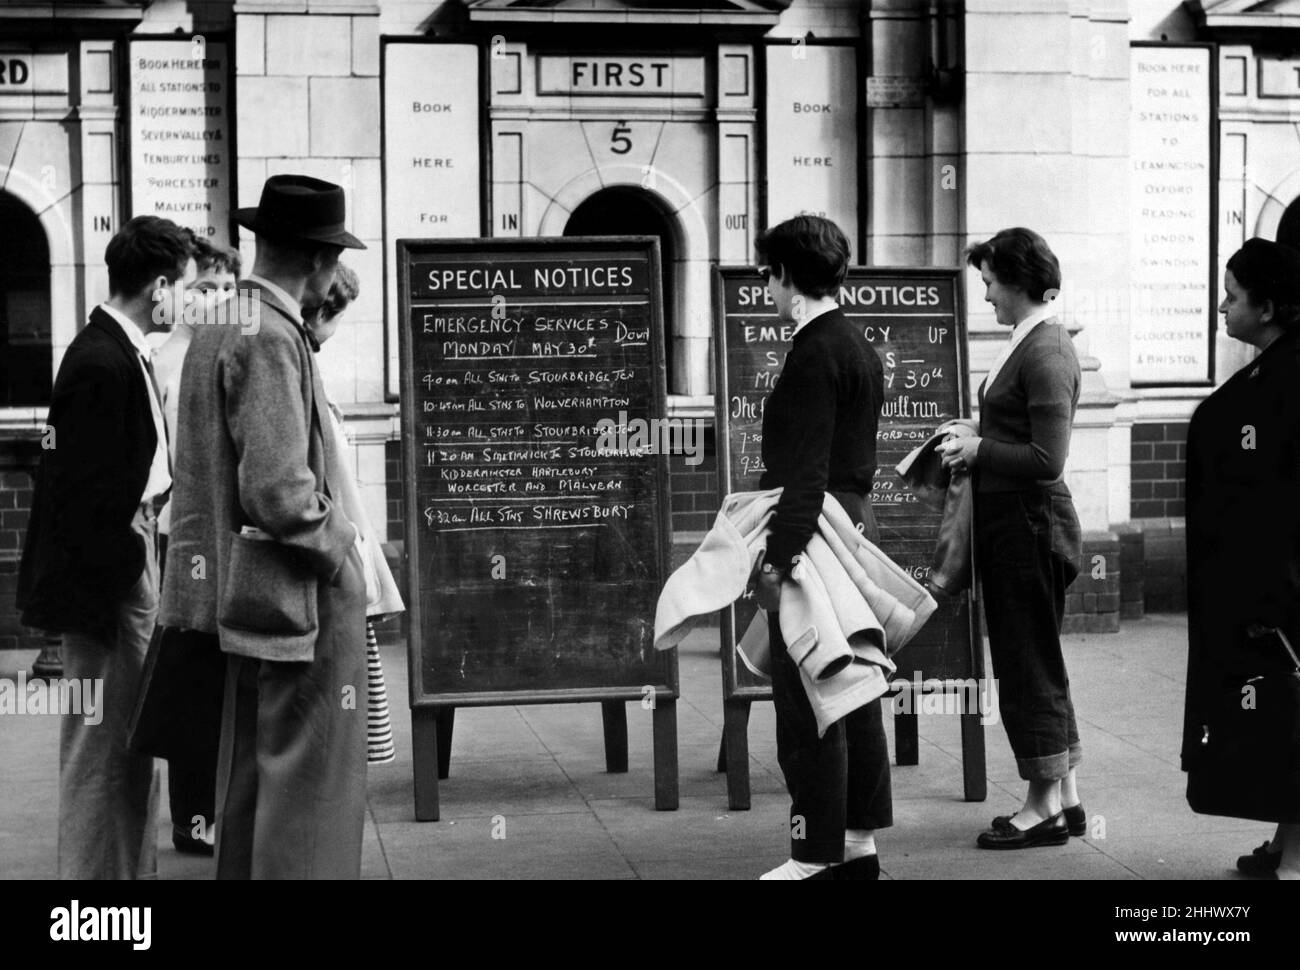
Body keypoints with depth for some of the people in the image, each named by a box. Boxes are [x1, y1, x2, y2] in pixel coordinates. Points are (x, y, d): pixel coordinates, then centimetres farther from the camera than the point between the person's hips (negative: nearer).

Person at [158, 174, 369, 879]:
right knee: (309, 778, -3)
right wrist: (338, 548, -10)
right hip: (298, 595, -10)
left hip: (239, 594, 10)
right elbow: (277, 492, -25)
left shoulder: (214, 331, 11)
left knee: (247, 778, 17)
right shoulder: (271, 339, -18)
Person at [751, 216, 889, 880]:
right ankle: (858, 842, 21)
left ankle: (817, 856, 1)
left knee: (807, 704, -4)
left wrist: (777, 561, -22)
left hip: (813, 537, -10)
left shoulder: (814, 353, -16)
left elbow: (807, 471, -21)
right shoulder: (860, 347, 14)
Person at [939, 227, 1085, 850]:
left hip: (1029, 524, -10)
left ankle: (1044, 809, 9)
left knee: (1028, 665, -1)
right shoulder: (1034, 341, 12)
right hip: (1014, 523, 10)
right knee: (1038, 664, 15)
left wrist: (978, 450, -13)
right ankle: (1065, 799, 24)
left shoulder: (1044, 352, -18)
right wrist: (976, 452, 8)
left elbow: (1046, 460, -24)